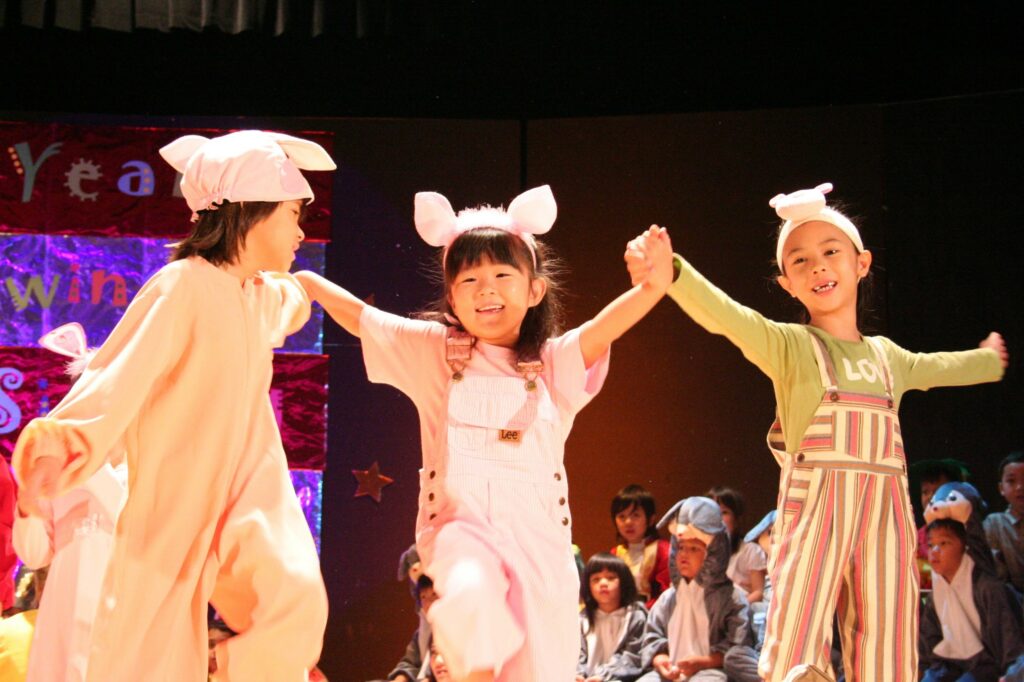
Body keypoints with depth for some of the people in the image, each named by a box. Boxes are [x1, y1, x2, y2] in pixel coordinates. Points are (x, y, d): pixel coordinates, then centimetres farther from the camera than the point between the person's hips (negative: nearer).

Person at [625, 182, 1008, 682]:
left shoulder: (886, 356, 18)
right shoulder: (788, 346, 1)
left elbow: (934, 368, 41)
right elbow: (723, 315, -18)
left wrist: (987, 361, 60)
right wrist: (669, 271, -37)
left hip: (886, 523, 5)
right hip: (813, 516, -5)